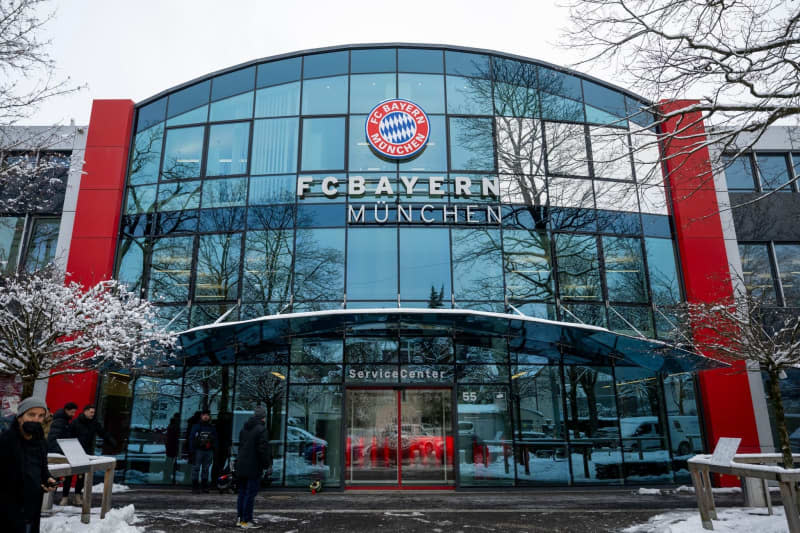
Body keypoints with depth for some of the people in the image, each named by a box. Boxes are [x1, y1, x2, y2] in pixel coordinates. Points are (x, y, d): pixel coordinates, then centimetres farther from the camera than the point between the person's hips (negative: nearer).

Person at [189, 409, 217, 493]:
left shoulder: (212, 428, 14)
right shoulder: (196, 427, 3)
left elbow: (215, 440, 16)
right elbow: (191, 439, -2)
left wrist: (214, 450, 7)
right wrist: (192, 451, -9)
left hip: (209, 451, 3)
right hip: (198, 450, -3)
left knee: (206, 469, 7)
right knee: (196, 469, -3)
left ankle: (204, 486, 13)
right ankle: (195, 487, 2)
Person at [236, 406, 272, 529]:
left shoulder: (244, 429, 11)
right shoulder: (261, 429, -16)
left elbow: (241, 446, 16)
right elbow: (263, 449, -20)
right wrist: (268, 463, -9)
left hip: (241, 465, 8)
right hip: (254, 467, -8)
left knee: (242, 492, 16)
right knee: (250, 494, -2)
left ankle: (240, 518, 21)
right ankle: (246, 520, 2)